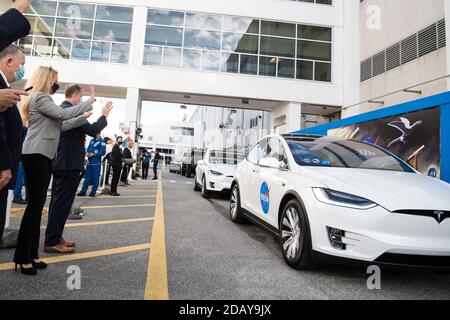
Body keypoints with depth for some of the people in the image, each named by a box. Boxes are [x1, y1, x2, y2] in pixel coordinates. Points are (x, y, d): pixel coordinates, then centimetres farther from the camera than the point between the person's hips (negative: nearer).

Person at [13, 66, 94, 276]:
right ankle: (22, 257, -1)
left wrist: (83, 117, 18)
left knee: (38, 205, 8)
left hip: (44, 156, 10)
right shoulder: (39, 97, -6)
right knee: (35, 204, -9)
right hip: (35, 155, -10)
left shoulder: (44, 99, 24)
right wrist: (88, 103, -8)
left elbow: (61, 125, 20)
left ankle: (31, 254, 13)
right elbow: (63, 114, -16)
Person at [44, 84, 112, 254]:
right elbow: (93, 130, -18)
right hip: (70, 164, -10)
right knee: (62, 203, -4)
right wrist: (104, 115, -4)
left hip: (60, 163, 10)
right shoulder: (70, 110, -16)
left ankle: (54, 237, 25)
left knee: (58, 202, 15)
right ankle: (52, 242, 3)